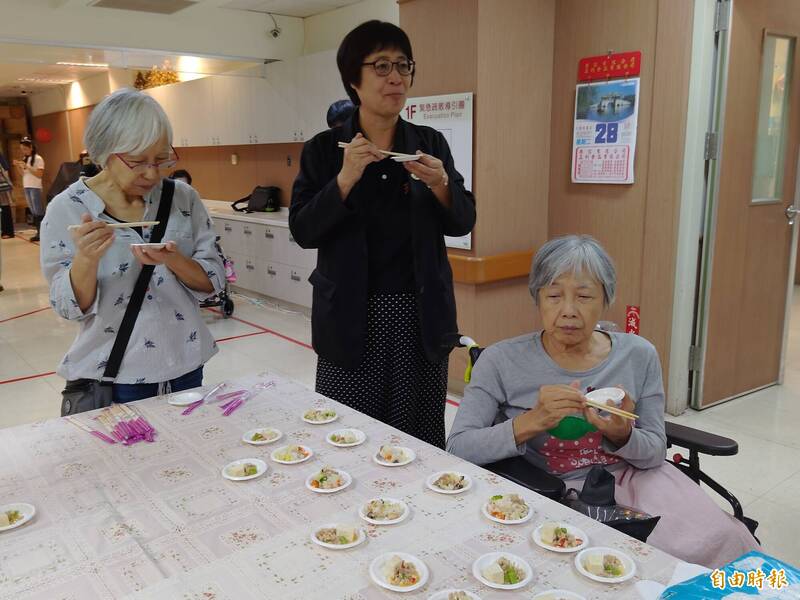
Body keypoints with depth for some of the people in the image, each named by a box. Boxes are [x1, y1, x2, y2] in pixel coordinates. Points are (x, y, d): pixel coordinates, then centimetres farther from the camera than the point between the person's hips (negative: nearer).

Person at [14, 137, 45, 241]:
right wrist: (18, 166, 1)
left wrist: (27, 167, -18)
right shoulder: (25, 159, 16)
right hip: (27, 187, 7)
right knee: (33, 212, 5)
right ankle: (39, 232, 5)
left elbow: (40, 175, -13)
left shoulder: (38, 159, -6)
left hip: (35, 187, -7)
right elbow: (24, 174, 17)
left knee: (38, 211, -9)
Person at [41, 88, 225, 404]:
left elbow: (213, 282, -4)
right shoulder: (66, 210, -9)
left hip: (184, 367, 3)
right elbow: (72, 308, -10)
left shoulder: (182, 197, -4)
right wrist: (86, 259, -29)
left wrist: (173, 260, -23)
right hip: (113, 377, -3)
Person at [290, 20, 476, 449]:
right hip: (351, 319, -1)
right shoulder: (324, 149, 1)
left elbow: (463, 223, 6)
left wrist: (440, 184, -14)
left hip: (420, 316, 2)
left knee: (420, 445, 6)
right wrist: (345, 180, -19)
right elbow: (302, 231, -5)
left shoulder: (431, 142, 6)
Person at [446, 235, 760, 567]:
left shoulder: (639, 355, 0)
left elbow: (655, 453, 4)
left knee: (723, 539, -19)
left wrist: (621, 433, -20)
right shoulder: (502, 361, -8)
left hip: (632, 477, 4)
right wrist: (532, 421, -29)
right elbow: (457, 448, -14)